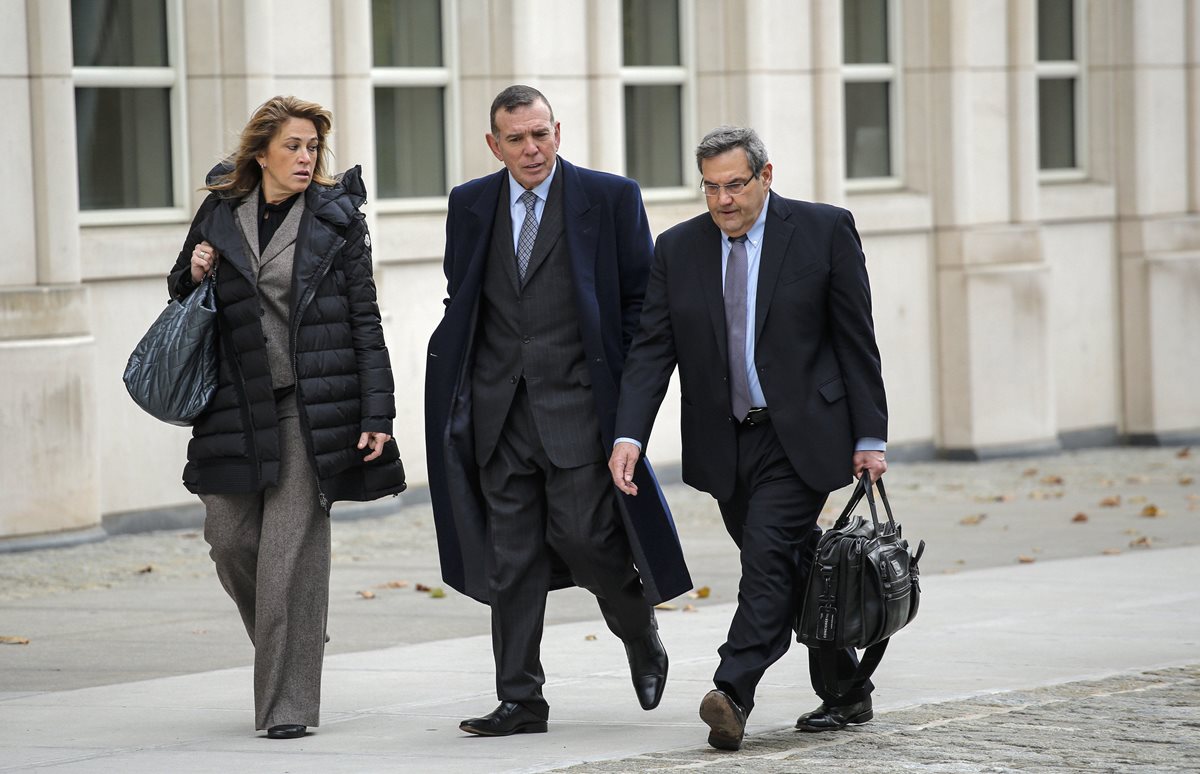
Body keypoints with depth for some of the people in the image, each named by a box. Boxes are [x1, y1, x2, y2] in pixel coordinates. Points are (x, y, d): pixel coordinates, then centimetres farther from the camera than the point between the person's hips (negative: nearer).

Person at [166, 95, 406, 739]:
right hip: (236, 407, 3)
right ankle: (284, 649, 31)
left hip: (311, 407, -3)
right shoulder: (220, 215, 7)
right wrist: (193, 274, -3)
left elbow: (364, 321, 0)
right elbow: (183, 294, 21)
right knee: (229, 541, 3)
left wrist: (377, 414, -6)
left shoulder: (337, 218, 1)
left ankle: (288, 703, -1)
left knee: (291, 551, -6)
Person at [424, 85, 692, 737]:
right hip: (500, 408, 4)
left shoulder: (610, 198, 0)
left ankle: (643, 642, 23)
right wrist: (457, 387, 9)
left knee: (585, 539, -7)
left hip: (578, 406, -3)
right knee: (511, 557, 3)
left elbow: (640, 299, 3)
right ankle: (520, 701, 9)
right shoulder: (470, 205, 10)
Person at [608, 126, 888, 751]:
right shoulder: (678, 249, 5)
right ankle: (845, 693, 22)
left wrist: (869, 437, -4)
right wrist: (629, 435, -12)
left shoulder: (825, 230, -3)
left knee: (768, 555, -18)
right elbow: (651, 350, 1)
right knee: (791, 570, 10)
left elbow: (856, 340, -2)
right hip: (725, 443, 4)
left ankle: (733, 692, -23)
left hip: (800, 436, -4)